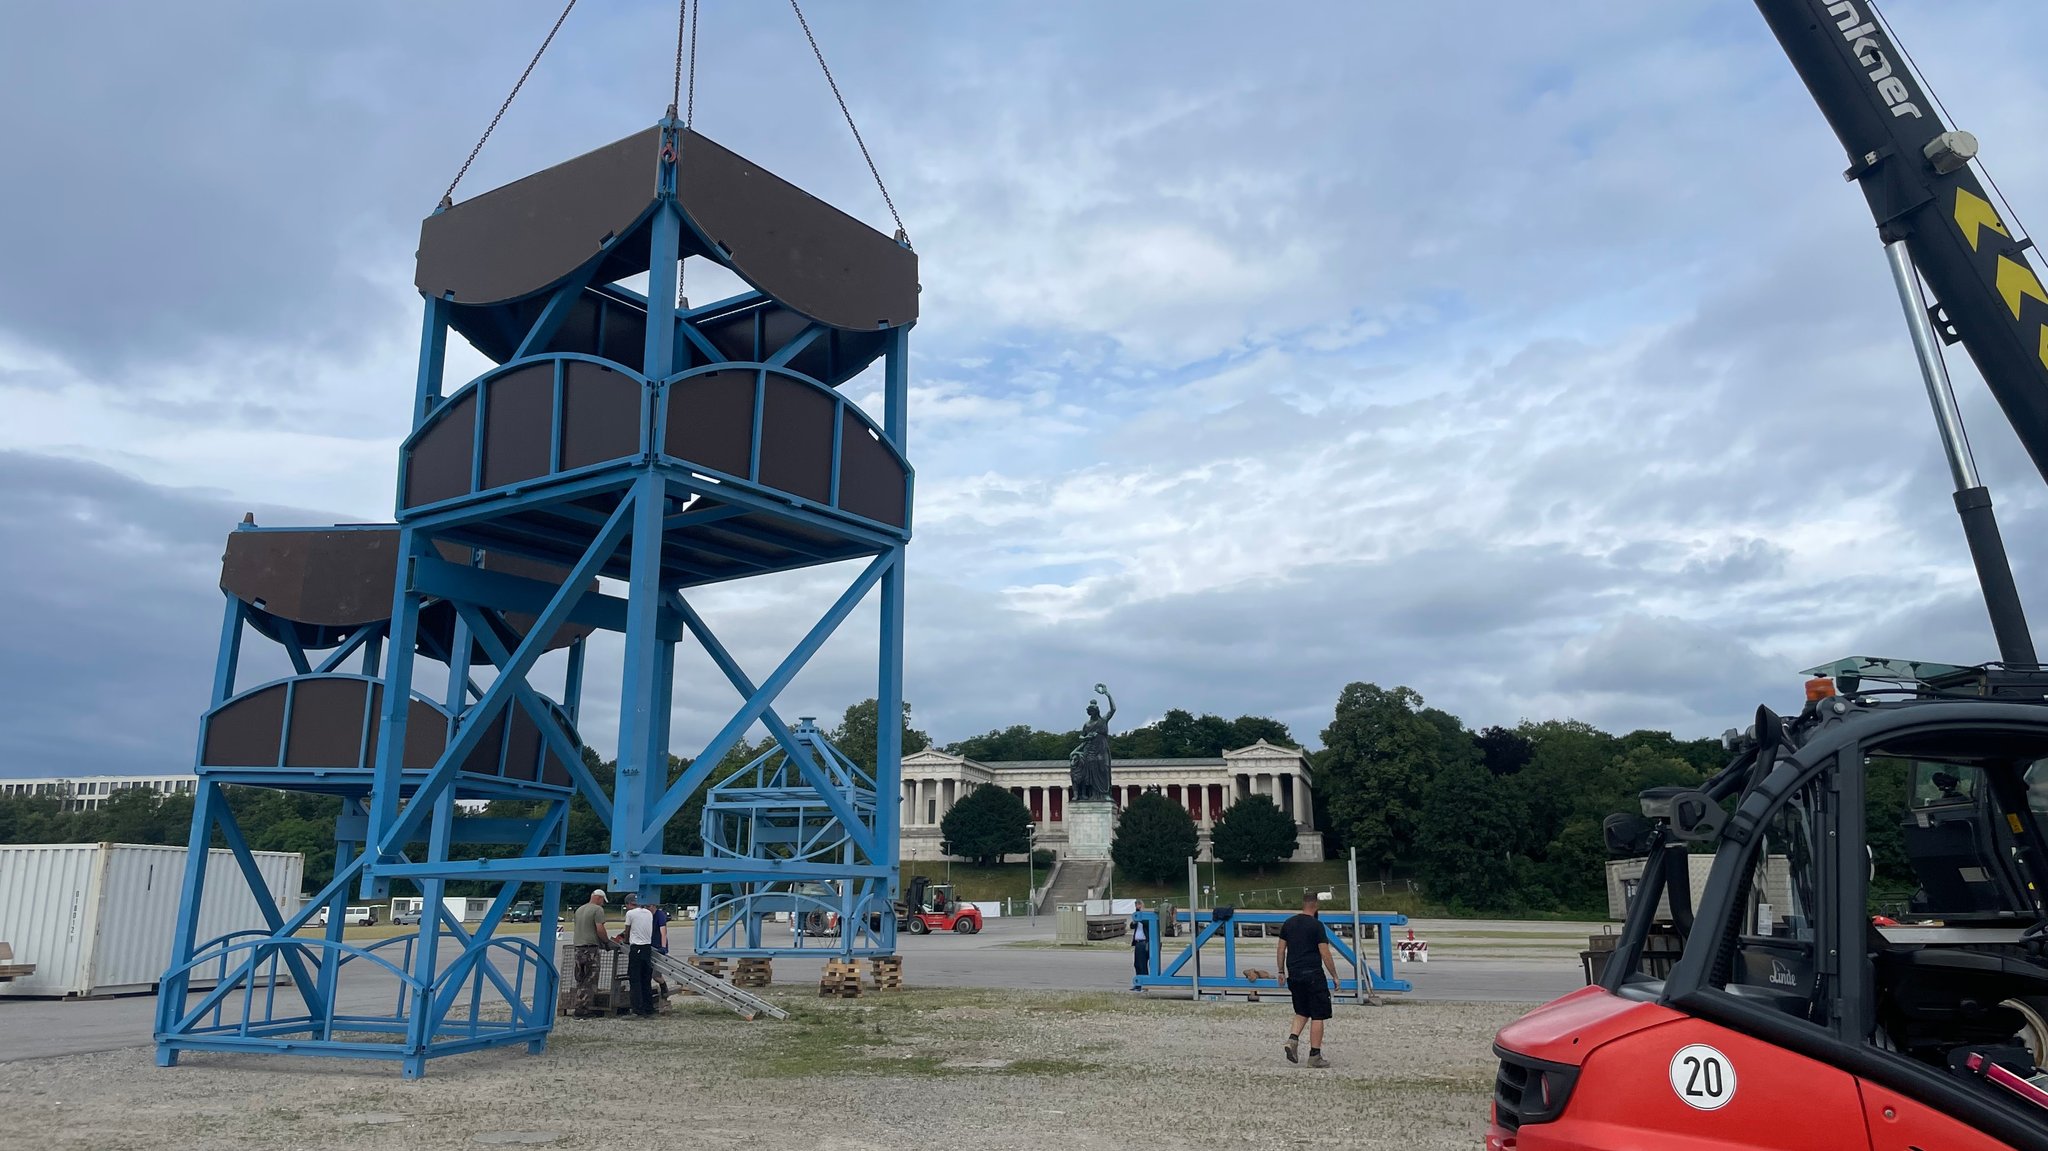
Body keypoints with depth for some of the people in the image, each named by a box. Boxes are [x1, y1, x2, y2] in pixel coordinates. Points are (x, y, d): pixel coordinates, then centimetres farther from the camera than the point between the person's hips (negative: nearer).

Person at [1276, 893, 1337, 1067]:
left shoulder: (1288, 923, 9)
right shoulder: (1316, 925, -9)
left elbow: (1281, 950, 11)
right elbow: (1325, 954, -9)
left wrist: (1281, 972, 19)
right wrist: (1334, 976, 0)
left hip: (1294, 975, 6)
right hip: (1313, 975, -6)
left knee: (1302, 1012, 18)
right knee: (1317, 1016, 2)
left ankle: (1292, 1040, -3)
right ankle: (1315, 1056, 2)